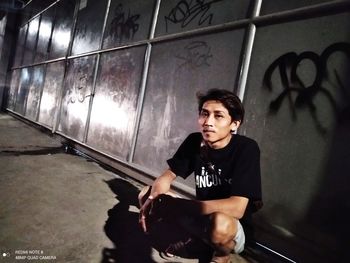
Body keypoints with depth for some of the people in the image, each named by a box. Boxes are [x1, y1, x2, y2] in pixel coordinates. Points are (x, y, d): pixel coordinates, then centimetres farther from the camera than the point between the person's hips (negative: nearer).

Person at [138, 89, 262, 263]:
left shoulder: (246, 149, -24)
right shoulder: (194, 141, -9)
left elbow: (237, 208, -32)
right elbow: (168, 176, -2)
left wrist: (176, 205, -32)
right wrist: (154, 200, -25)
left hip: (234, 230, -5)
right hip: (203, 217, 5)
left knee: (219, 222, -40)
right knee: (146, 193, -4)